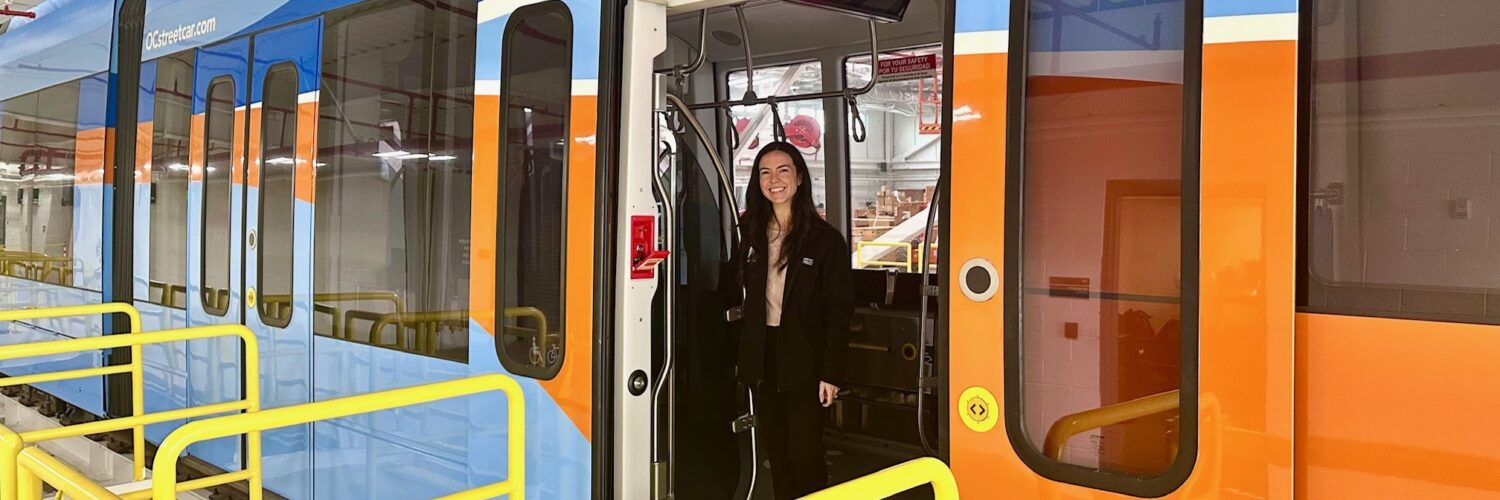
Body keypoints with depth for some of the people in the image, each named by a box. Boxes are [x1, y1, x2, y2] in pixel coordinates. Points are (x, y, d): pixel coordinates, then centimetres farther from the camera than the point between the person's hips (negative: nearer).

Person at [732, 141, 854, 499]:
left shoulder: (825, 239, -7)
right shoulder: (750, 235, 8)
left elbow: (838, 313, -8)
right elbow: (742, 301, 11)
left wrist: (831, 374, -12)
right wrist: (741, 359, 6)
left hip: (804, 361, -4)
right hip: (763, 359, 4)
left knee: (805, 455, -1)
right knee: (776, 453, 11)